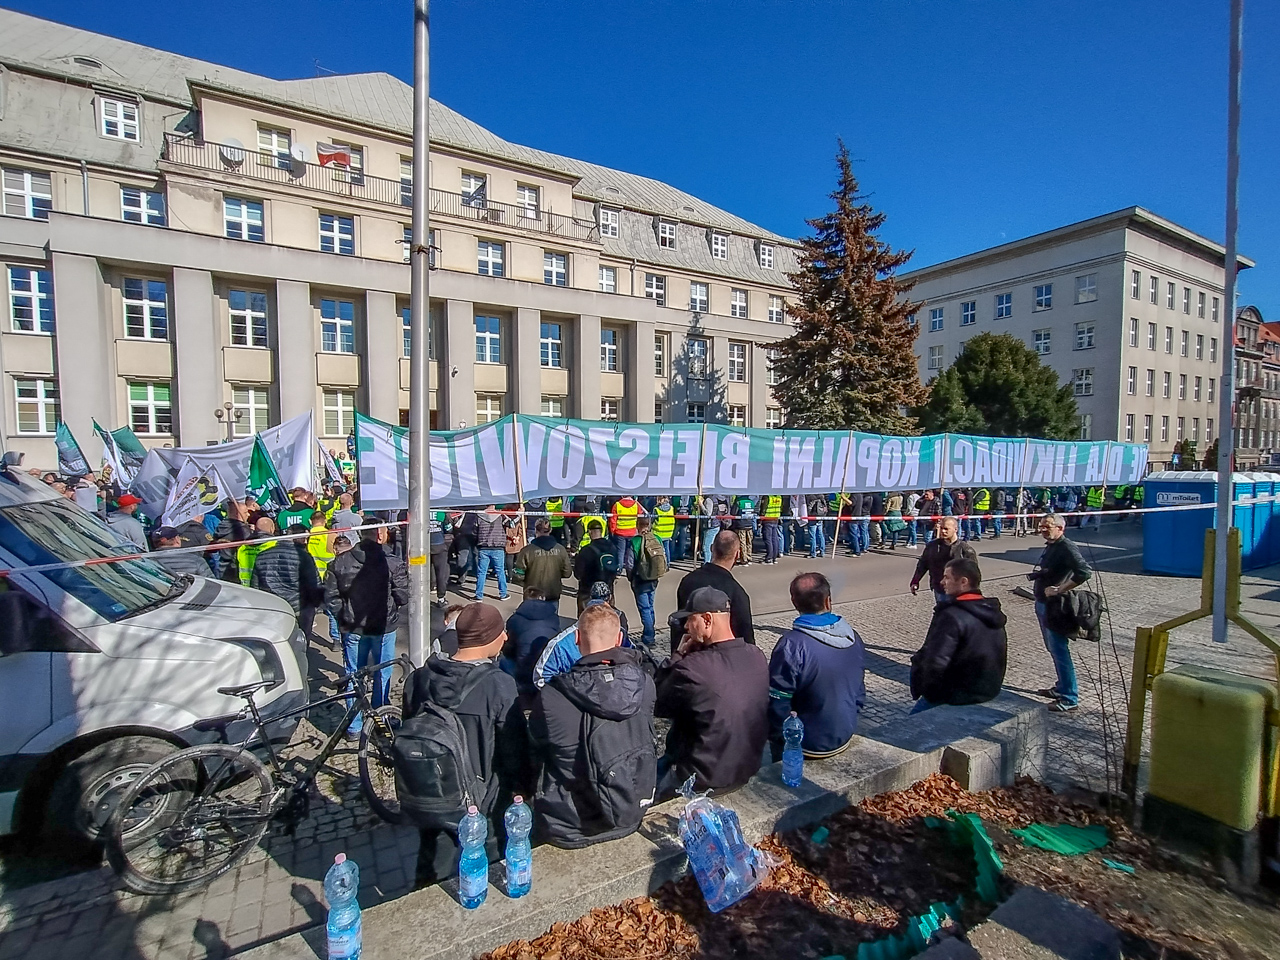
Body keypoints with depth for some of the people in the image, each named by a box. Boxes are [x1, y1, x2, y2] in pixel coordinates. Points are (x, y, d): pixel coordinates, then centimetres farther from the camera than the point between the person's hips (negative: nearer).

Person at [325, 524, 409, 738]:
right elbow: (403, 596, -12)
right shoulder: (392, 563, -17)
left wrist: (344, 618, 10)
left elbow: (331, 599, -3)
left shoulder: (340, 562, -6)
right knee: (382, 675, 13)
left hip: (352, 629, 3)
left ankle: (353, 726, 25)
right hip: (383, 628, -3)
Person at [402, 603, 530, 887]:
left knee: (434, 883, 26)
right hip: (484, 809, -4)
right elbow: (514, 748, -18)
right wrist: (520, 785, 2)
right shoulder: (499, 686, -27)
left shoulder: (418, 680, -12)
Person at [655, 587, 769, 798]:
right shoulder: (757, 657, -10)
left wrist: (678, 655, -11)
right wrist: (684, 657, -3)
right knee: (663, 762, 27)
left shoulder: (691, 668, -32)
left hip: (703, 782, -6)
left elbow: (654, 705, -14)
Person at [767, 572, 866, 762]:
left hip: (810, 746, -6)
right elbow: (860, 694, 6)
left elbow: (777, 704, -20)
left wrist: (775, 737, -3)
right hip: (845, 738, 6)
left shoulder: (791, 645, -25)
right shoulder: (854, 638, -6)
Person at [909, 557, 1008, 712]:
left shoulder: (952, 616, -25)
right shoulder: (992, 612, 4)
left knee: (916, 717, 8)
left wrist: (924, 689, -12)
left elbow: (935, 663, -29)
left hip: (959, 695, -8)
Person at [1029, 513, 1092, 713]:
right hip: (1042, 605, 10)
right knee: (1053, 650, 19)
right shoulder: (1050, 546, 12)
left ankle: (1069, 698, 2)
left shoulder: (1067, 548, -16)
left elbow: (1084, 572, -29)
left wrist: (1059, 590, -25)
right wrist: (1034, 575, 8)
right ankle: (1061, 687, 31)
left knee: (1059, 651, -5)